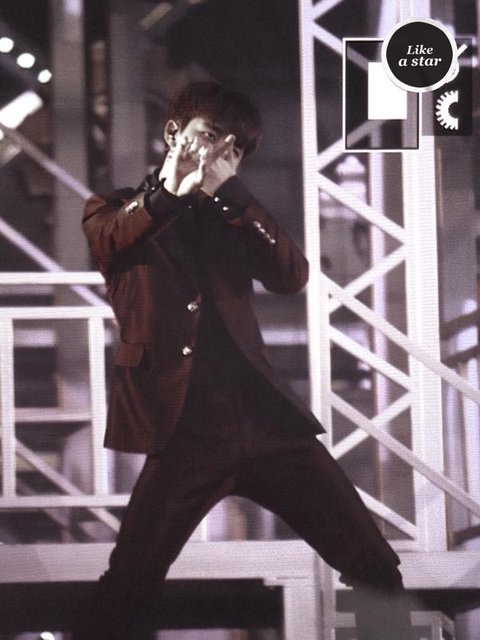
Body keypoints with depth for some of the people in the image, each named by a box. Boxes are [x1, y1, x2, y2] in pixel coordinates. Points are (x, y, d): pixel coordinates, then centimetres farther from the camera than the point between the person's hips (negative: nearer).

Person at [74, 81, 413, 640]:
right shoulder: (120, 210, 12)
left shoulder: (227, 220, 20)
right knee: (126, 589, -11)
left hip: (264, 417, 4)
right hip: (186, 429, -4)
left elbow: (293, 275, 3)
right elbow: (105, 242, -13)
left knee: (374, 566, -3)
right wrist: (168, 192, -31)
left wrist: (227, 191, -6)